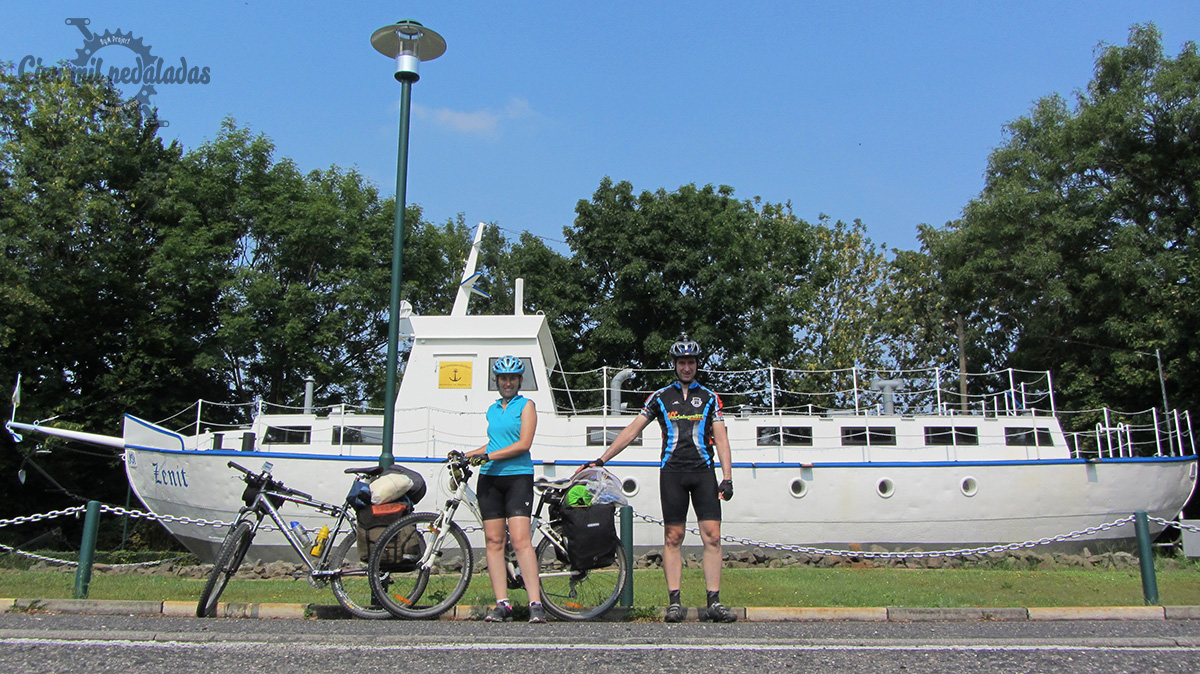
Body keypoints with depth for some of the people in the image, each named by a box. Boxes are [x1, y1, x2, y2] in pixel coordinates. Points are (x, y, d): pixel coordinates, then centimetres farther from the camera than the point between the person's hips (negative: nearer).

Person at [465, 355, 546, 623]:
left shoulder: (526, 405, 3)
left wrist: (489, 456, -14)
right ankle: (502, 604, 2)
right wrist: (465, 455, 17)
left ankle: (536, 604, -14)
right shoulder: (493, 410, 19)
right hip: (489, 478, 5)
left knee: (521, 540, -14)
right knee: (493, 540, 0)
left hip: (518, 476, -5)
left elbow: (524, 444, -8)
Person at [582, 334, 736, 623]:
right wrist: (600, 460, 4)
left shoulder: (710, 398, 12)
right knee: (673, 537, 0)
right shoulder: (660, 397, 11)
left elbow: (721, 439, 7)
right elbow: (631, 430, 9)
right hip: (672, 472, 0)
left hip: (703, 471, 0)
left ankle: (714, 603, -2)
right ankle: (674, 602, 3)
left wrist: (727, 478, -5)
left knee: (712, 536, -6)